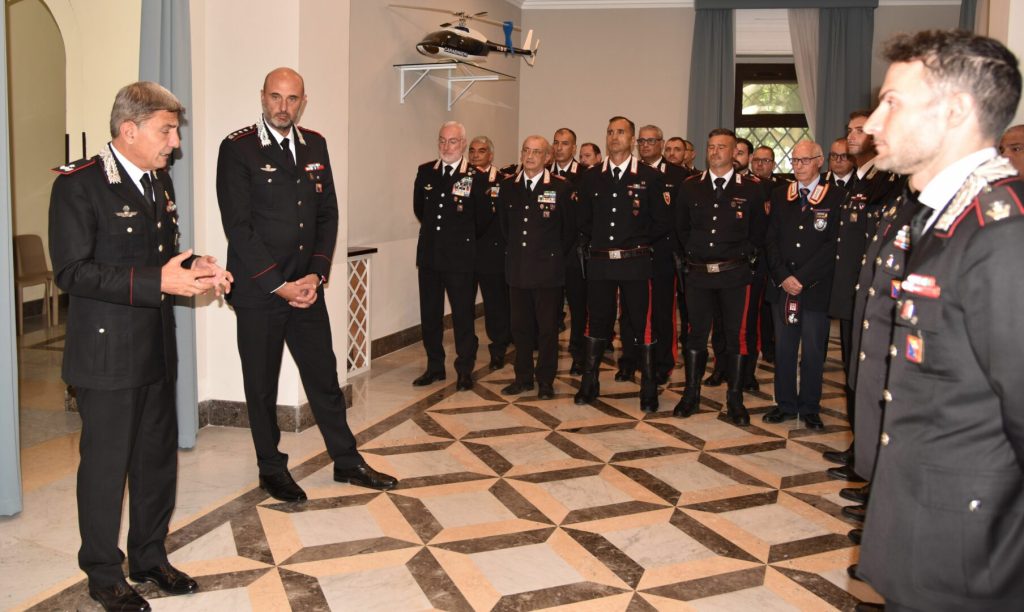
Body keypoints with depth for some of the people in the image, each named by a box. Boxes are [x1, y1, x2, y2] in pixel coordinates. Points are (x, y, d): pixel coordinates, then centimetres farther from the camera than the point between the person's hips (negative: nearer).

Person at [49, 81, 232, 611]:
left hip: (157, 348, 8)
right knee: (105, 464, 5)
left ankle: (149, 557, 34)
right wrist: (157, 282, -27)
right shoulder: (78, 185, -14)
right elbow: (72, 272, -20)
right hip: (107, 352, -8)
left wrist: (194, 269, -2)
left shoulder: (159, 180, 11)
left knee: (158, 457, 16)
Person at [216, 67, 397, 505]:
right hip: (258, 290, -4)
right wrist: (278, 285, -14)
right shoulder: (238, 148, -8)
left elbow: (327, 215, 8)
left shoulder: (315, 146, 8)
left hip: (307, 287, 4)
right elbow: (238, 226, -12)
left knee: (324, 377, 12)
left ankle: (347, 461, 25)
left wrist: (317, 275, -4)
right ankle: (272, 469, 24)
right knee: (262, 384, 8)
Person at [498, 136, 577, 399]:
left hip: (547, 269, -4)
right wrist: (515, 250, 14)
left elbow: (570, 229, 0)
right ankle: (523, 377, 22)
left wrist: (556, 256, 4)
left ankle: (545, 381, 16)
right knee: (520, 326, 10)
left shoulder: (561, 187, -6)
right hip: (517, 268, 4)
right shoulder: (508, 186, 6)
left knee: (547, 327, 4)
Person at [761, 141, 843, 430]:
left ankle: (810, 408, 18)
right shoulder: (779, 195, 10)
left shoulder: (836, 197, -2)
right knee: (783, 348, 9)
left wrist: (802, 279, -13)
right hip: (782, 286, 3)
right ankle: (786, 404, 20)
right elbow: (771, 240, 6)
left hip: (816, 287, -3)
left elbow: (833, 244, -8)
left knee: (813, 351, 6)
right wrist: (783, 277, -7)